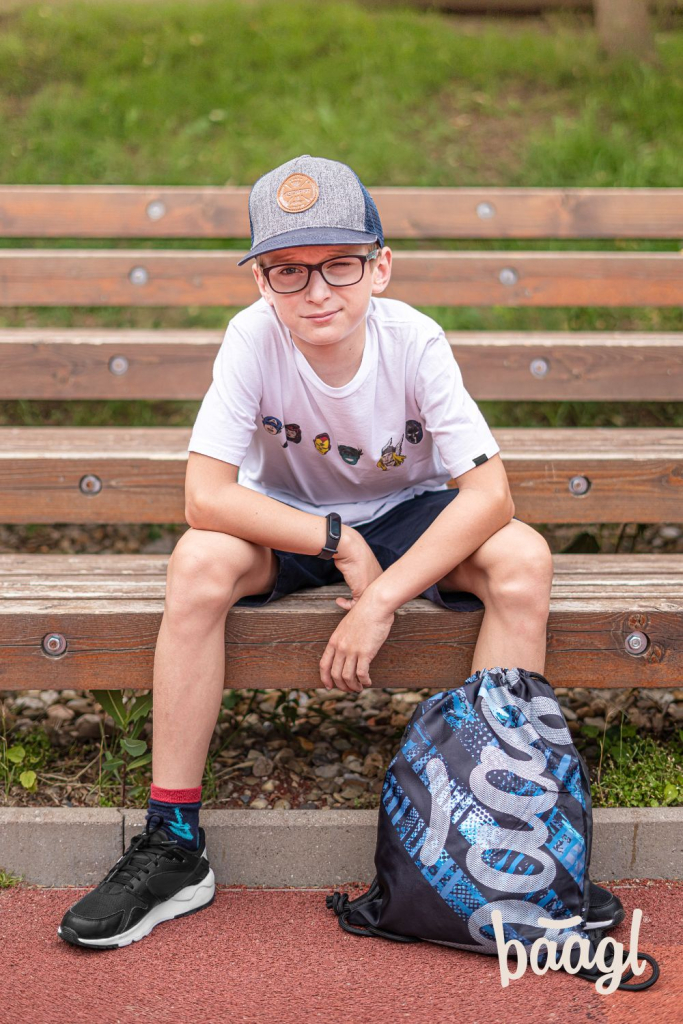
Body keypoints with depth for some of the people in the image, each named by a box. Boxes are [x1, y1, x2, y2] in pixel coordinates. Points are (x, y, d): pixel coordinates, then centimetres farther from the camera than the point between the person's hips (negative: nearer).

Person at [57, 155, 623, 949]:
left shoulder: (414, 341, -24)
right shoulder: (253, 338, -24)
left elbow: (489, 494, -28)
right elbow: (205, 496, -27)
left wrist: (382, 599, -35)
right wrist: (338, 542, -31)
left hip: (406, 515, 1)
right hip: (285, 522, 0)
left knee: (523, 559, -28)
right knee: (200, 563, -32)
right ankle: (172, 846, -22)